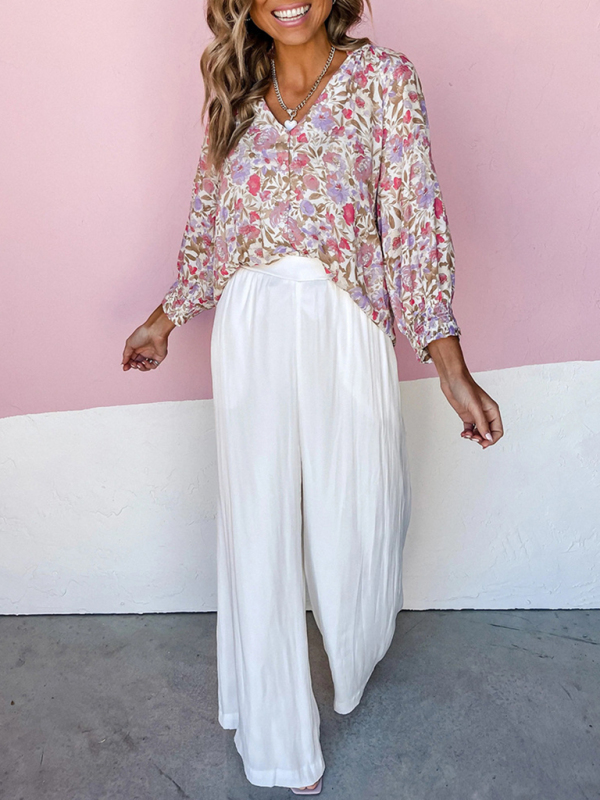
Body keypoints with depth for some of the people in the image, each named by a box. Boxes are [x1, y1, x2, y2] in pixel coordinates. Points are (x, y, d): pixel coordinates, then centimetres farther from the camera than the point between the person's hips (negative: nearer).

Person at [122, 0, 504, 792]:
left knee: (352, 518, 10)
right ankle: (280, 736, 29)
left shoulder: (383, 75, 2)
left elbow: (414, 217, -6)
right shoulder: (236, 95, 12)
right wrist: (165, 319, 20)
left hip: (346, 331, -2)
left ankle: (353, 663, 46)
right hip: (249, 334, 2)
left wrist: (450, 365, -14)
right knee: (258, 533, 7)